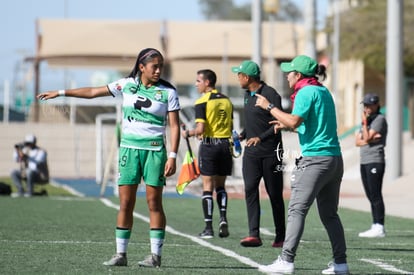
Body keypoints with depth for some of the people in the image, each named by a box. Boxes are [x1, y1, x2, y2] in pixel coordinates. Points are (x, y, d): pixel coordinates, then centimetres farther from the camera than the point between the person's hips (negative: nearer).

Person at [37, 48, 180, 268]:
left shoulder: (168, 92, -2)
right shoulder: (127, 85, 5)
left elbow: (174, 126, -3)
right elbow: (93, 92, 12)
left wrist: (172, 156, -12)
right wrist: (60, 93, 13)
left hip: (155, 150, -2)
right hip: (129, 148, 2)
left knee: (154, 202, -4)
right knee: (125, 203, 0)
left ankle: (156, 255, 0)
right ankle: (120, 254, 4)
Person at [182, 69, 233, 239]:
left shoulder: (202, 102, -10)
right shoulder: (226, 101, 9)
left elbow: (200, 129, -16)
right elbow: (231, 127, 12)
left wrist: (188, 133, 2)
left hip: (208, 144, -5)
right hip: (225, 145, 5)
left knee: (208, 187, 0)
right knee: (220, 186, 16)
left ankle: (208, 228, -1)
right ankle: (223, 218, -2)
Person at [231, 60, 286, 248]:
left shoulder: (270, 95, -12)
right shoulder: (248, 94, 13)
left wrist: (261, 138, -25)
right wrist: (242, 135, 19)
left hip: (271, 152, -6)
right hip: (251, 152, 6)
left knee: (275, 194, 2)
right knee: (250, 190, -10)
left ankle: (280, 236, 14)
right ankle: (254, 234, -17)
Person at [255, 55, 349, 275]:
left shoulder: (306, 92, -8)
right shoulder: (323, 91, 19)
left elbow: (294, 121, -19)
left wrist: (269, 107, -9)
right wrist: (286, 124, 25)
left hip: (315, 158, -9)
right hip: (335, 158, 9)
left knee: (297, 210, -10)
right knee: (329, 214, 12)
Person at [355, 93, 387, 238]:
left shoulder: (380, 119, -5)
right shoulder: (366, 120, 21)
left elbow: (367, 138, -14)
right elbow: (357, 141, 11)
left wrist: (365, 122, -10)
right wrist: (370, 139, -6)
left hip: (375, 162, -9)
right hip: (364, 162, 9)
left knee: (376, 195, -13)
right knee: (371, 196, 9)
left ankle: (379, 228, -15)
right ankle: (375, 227, 11)